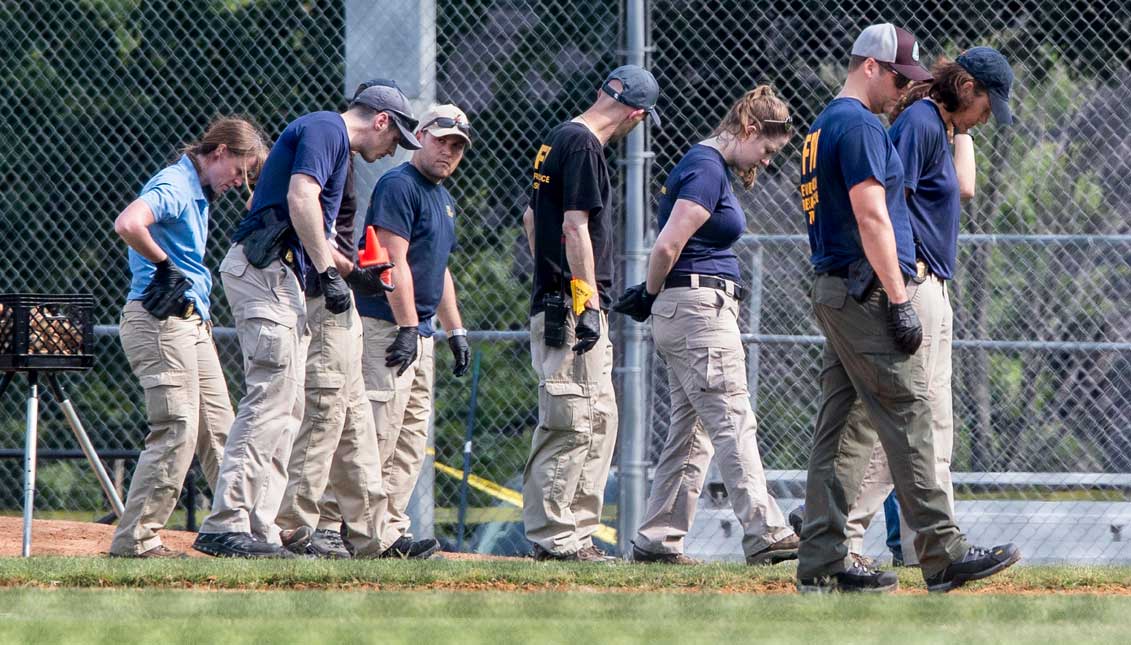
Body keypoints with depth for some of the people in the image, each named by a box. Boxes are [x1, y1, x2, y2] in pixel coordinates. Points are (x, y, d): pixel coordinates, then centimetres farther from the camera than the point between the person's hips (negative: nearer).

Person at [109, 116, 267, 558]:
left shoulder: (198, 194, 18)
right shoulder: (173, 186, -13)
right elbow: (127, 224, -32)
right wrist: (164, 265, -18)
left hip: (192, 322, 10)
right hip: (160, 321, -10)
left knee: (219, 432, 12)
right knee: (176, 434, -13)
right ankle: (135, 540, -11)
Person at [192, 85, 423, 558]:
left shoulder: (331, 141, 26)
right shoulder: (326, 129, -5)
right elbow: (301, 199, -19)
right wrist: (328, 272, -18)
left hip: (283, 278, 11)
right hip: (265, 269, -11)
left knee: (286, 409, 8)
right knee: (271, 397, -15)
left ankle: (258, 529, 5)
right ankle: (226, 526, -21)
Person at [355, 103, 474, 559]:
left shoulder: (443, 198, 21)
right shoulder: (399, 186, -10)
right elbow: (394, 261, -17)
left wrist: (455, 329, 22)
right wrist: (407, 328, -22)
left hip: (419, 333, 10)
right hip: (386, 327, -10)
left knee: (412, 441, 8)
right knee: (378, 434, -14)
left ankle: (391, 531, 8)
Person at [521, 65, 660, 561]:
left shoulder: (559, 139, 16)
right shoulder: (584, 147, -13)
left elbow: (531, 217, 25)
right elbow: (575, 228, -19)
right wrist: (588, 304, -21)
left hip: (553, 301, 10)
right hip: (572, 308, -10)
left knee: (600, 420, 12)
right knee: (573, 423, -8)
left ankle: (578, 531, 13)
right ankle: (555, 536, -8)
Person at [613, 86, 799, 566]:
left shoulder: (709, 165, 18)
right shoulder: (708, 169, -14)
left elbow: (669, 248, 20)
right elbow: (668, 245, -19)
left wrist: (649, 296, 8)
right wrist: (650, 297, -4)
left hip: (683, 312, 10)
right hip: (700, 306, -10)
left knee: (691, 431, 10)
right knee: (733, 423, -13)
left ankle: (656, 540, 12)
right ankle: (764, 534, -18)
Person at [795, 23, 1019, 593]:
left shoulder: (823, 128, 20)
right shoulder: (861, 125, -12)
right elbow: (871, 216, -19)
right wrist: (900, 301, -20)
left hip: (831, 290, 10)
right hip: (867, 290, -10)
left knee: (840, 427, 8)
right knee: (907, 417, -10)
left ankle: (821, 562, 6)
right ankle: (942, 553, -11)